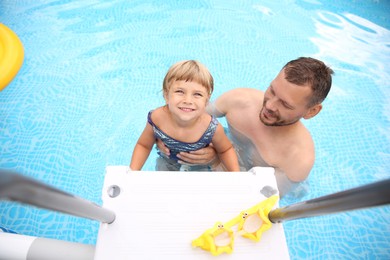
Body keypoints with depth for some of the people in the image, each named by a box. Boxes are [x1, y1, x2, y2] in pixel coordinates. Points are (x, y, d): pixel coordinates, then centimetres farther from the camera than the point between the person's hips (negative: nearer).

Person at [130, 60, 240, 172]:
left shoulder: (212, 128, -36)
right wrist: (133, 170, -24)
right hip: (166, 165, 1)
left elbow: (225, 150, -14)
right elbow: (144, 145, -12)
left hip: (199, 167, 0)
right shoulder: (157, 119, -32)